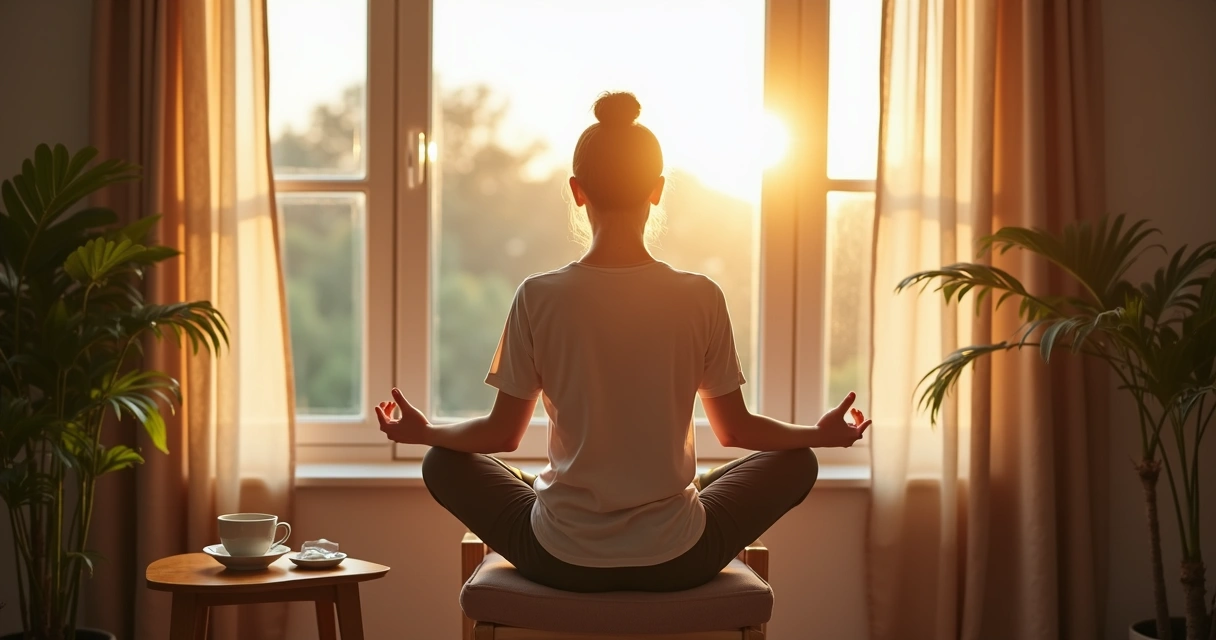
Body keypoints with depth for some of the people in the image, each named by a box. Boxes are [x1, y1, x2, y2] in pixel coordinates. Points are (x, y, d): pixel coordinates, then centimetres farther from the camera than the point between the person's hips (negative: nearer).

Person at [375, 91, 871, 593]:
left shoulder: (538, 298, -11)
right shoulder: (701, 298, -9)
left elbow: (502, 434, -2)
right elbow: (734, 429, 2)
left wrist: (421, 432, 18)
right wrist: (824, 433, 20)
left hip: (560, 563, 0)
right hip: (677, 563, 0)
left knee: (443, 464, 25)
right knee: (797, 463, 24)